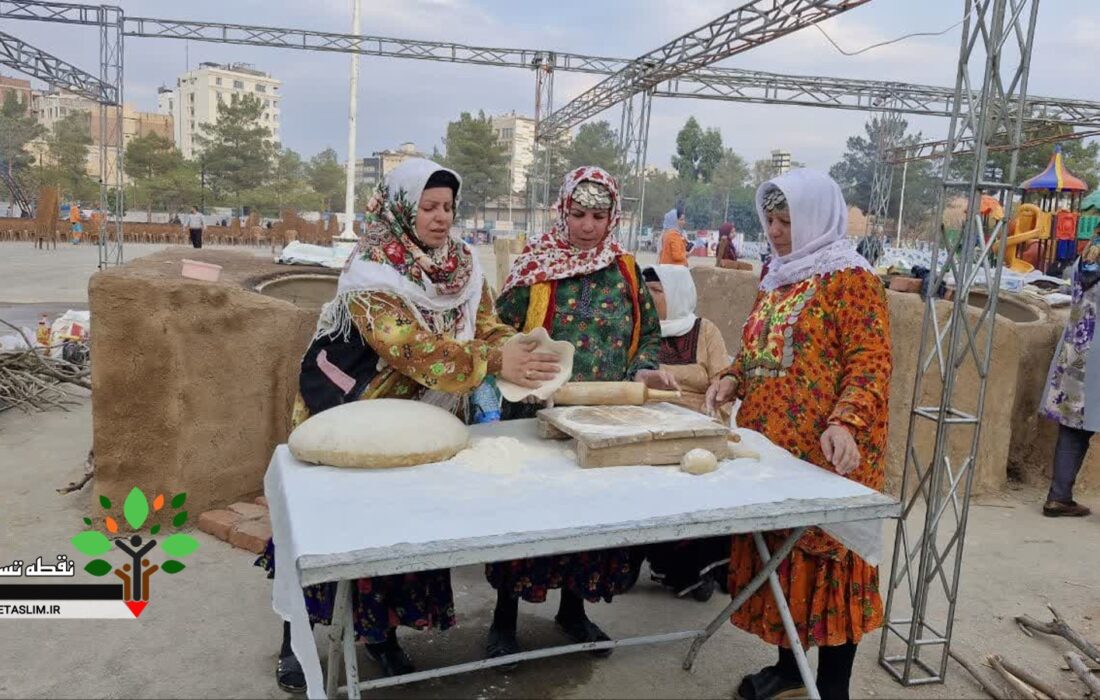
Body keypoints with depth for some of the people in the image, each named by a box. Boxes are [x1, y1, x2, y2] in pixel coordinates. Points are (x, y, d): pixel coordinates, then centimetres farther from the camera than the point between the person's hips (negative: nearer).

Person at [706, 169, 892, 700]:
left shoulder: (850, 279, -10)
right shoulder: (778, 277, 14)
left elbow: (870, 364, -16)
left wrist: (845, 423, -30)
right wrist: (733, 379, 2)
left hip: (825, 452, -7)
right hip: (770, 443, 8)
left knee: (826, 556, 3)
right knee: (778, 552, 14)